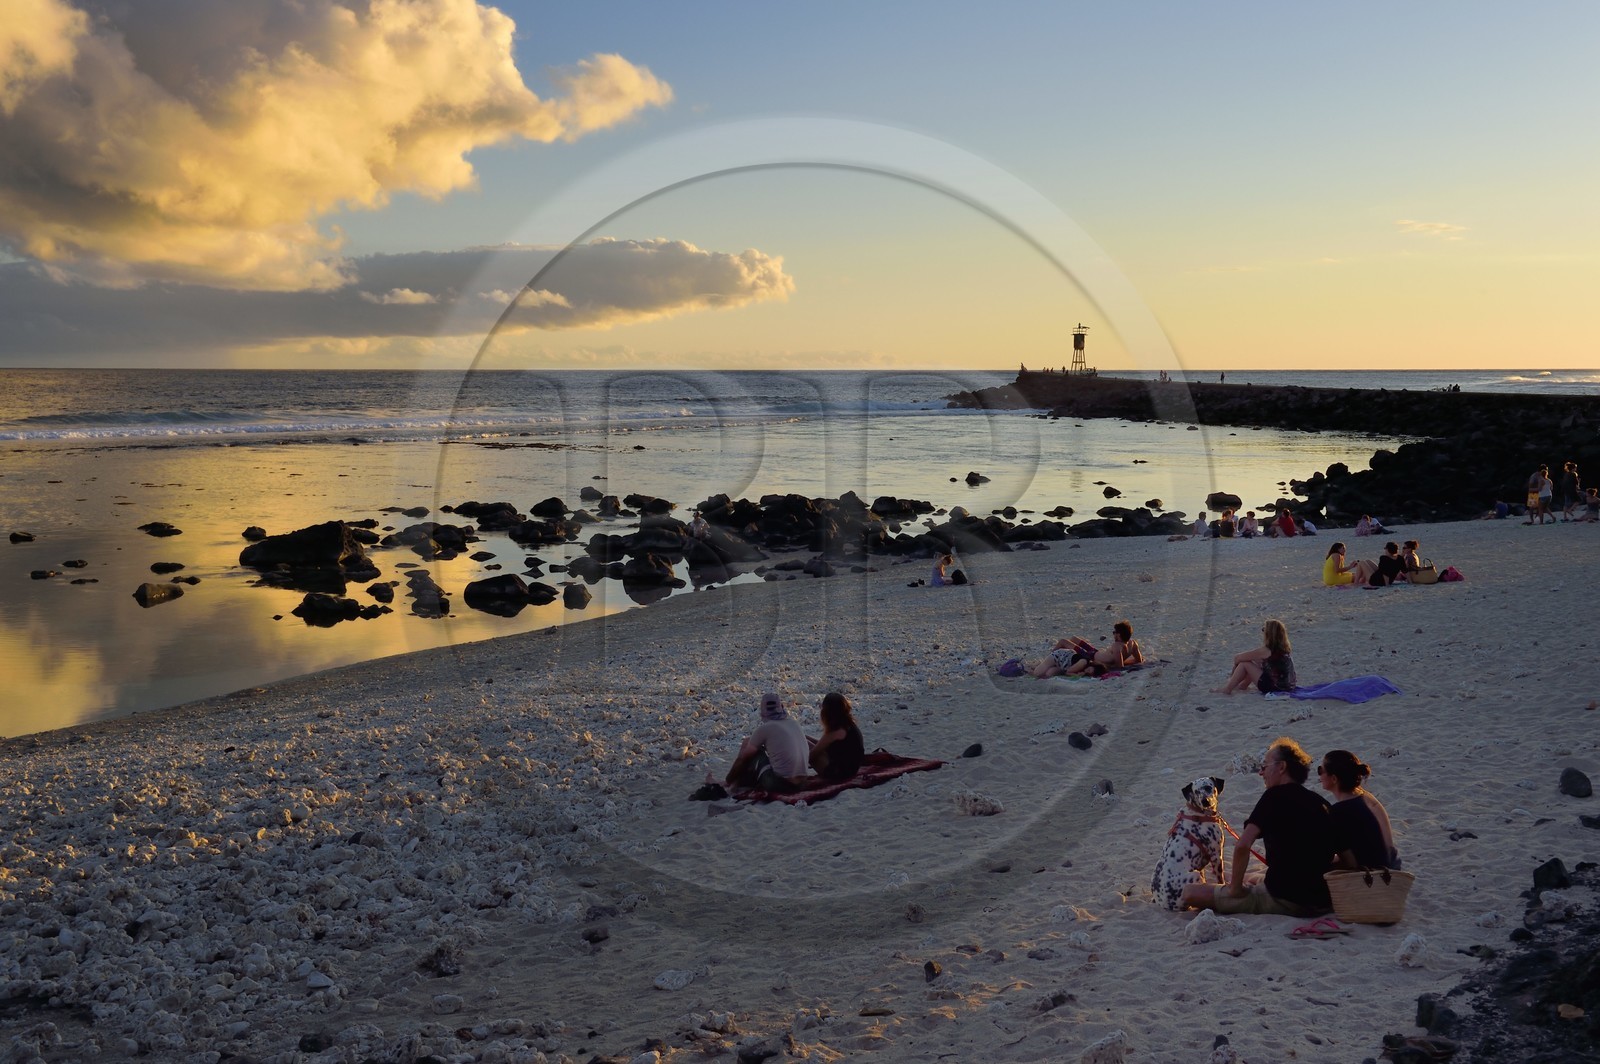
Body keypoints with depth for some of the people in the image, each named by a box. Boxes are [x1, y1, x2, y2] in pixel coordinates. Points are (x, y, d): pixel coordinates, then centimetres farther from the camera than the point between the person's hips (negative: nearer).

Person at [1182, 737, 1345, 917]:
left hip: (1283, 900, -7)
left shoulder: (1276, 796, -8)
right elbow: (1347, 859, 16)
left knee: (1191, 892, -7)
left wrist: (1235, 888, -8)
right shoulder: (1320, 802, 11)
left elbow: (1242, 846, -19)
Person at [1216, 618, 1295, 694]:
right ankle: (1242, 686, 40)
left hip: (1275, 688, -8)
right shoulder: (1283, 648, 6)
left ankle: (1227, 689, 13)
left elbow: (1237, 657, -8)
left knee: (1244, 663, 1)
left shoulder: (1265, 650, -16)